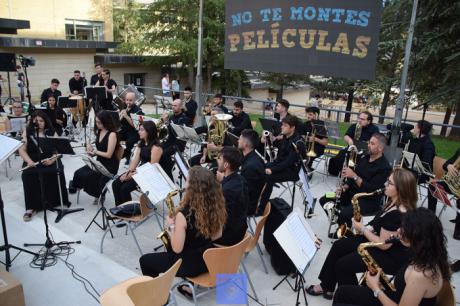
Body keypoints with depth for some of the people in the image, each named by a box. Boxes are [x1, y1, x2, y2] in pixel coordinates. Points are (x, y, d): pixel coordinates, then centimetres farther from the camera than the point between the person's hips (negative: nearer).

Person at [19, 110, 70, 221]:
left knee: (57, 172, -30)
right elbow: (22, 150, 2)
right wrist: (29, 161, -17)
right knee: (28, 175, -30)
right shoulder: (27, 132, 7)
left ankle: (56, 200, -10)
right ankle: (31, 207, -22)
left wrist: (51, 160, -19)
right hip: (33, 161, 1)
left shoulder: (52, 132, 6)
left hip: (50, 160, 0)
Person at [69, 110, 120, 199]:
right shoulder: (98, 132, 8)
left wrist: (95, 151, -9)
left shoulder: (112, 134, -15)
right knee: (78, 173, -13)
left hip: (110, 166, -7)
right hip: (99, 162, 7)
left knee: (87, 175, -23)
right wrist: (91, 151, -5)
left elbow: (108, 155, -18)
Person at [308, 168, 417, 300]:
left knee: (342, 265, -11)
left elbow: (383, 244, -27)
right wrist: (367, 227, -2)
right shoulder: (393, 202, 0)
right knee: (338, 246, 8)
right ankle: (326, 286, 19)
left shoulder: (398, 215, -32)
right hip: (379, 241, 11)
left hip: (391, 256, -10)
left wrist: (363, 229, -15)